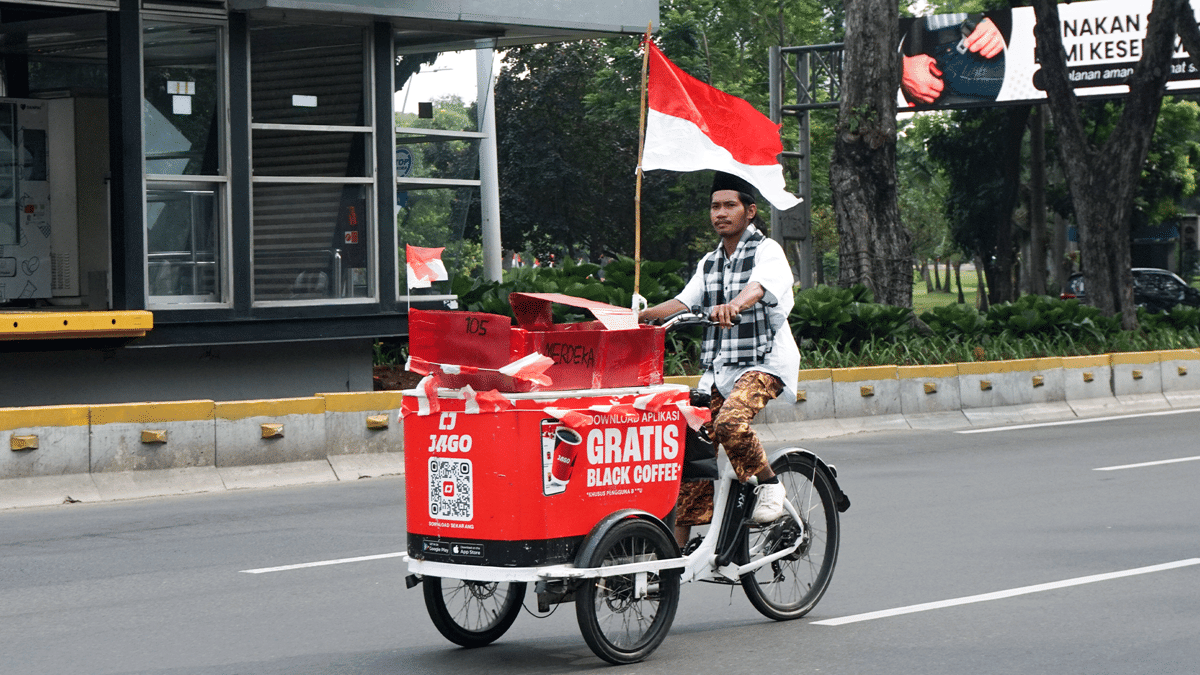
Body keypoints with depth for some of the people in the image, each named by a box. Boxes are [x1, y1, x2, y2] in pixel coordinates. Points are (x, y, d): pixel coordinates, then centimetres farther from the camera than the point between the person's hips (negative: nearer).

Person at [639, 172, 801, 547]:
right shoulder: (709, 264, 18)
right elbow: (683, 302, 10)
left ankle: (770, 485, -10)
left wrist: (733, 306, -47)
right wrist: (639, 316, -6)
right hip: (718, 367, 7)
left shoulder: (767, 251, -5)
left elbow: (759, 287, -25)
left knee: (730, 423, -33)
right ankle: (676, 547, 1)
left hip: (764, 362, -7)